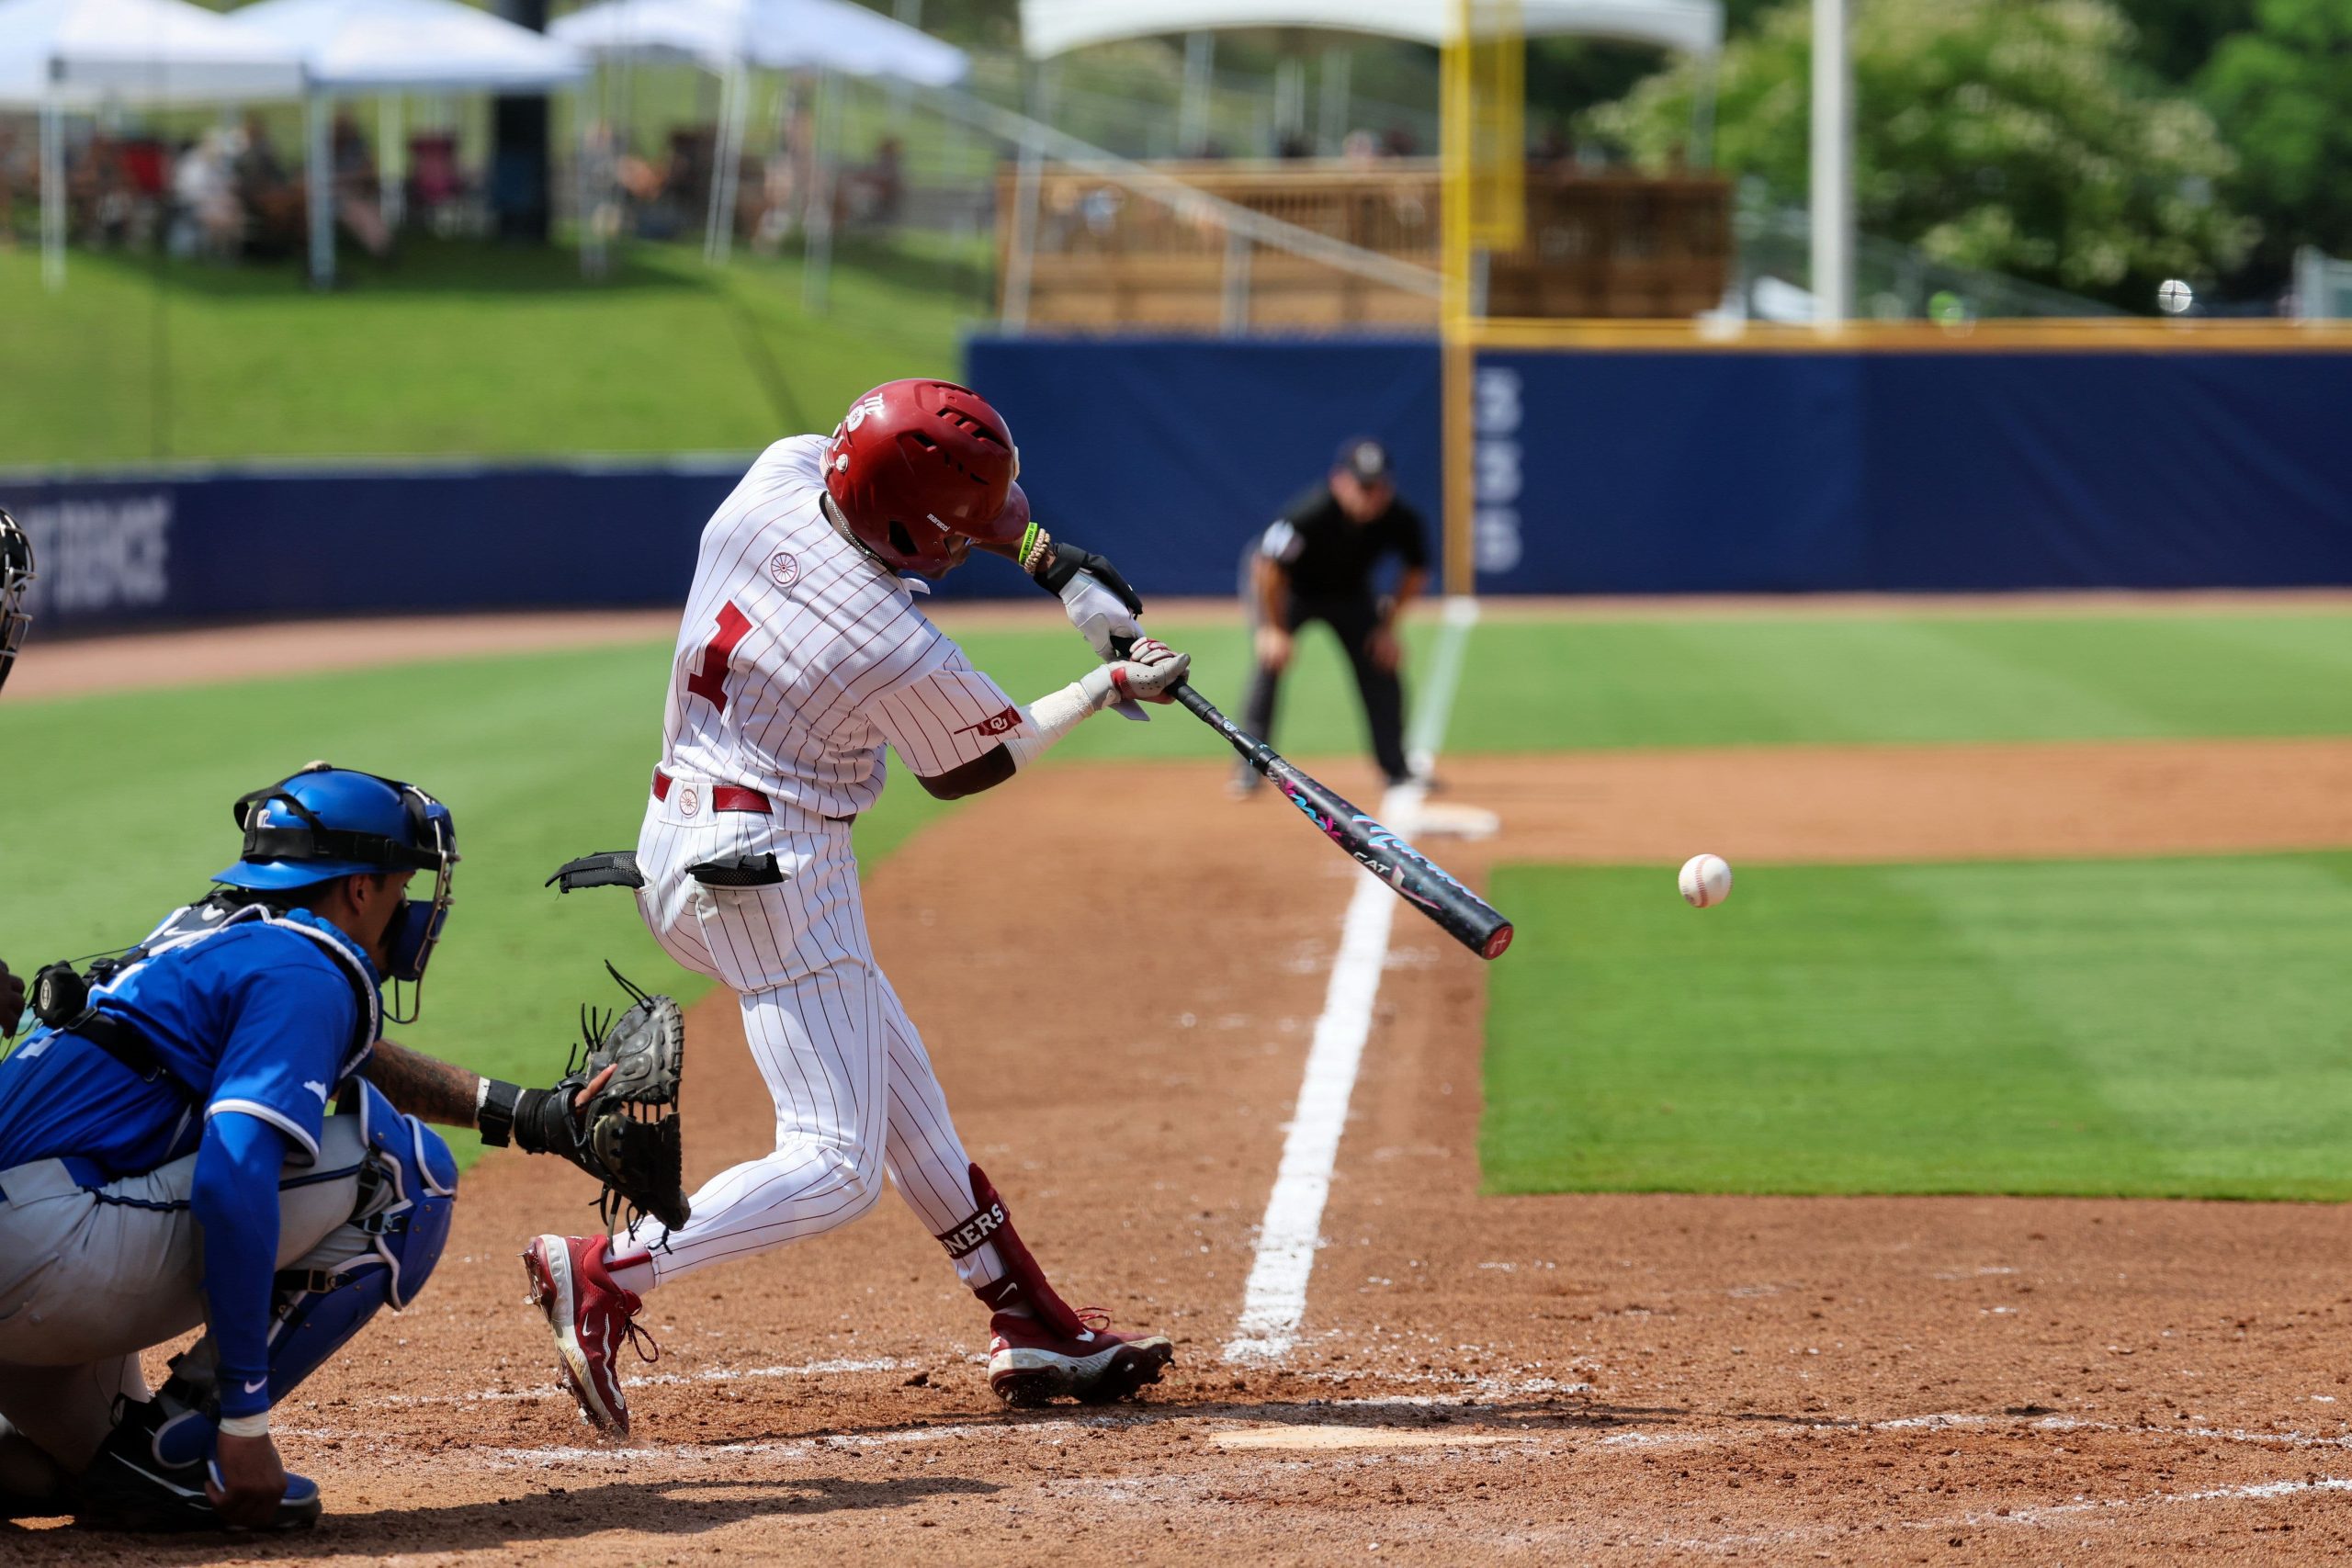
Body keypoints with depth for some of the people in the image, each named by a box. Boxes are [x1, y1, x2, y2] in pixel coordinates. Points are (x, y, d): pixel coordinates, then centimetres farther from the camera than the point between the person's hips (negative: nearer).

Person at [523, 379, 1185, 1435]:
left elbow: (962, 480, 13)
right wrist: (1109, 687, 9)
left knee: (902, 1097, 19)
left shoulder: (780, 471, -7)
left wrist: (1054, 561, 5)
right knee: (835, 1168, -7)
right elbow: (969, 766, -1)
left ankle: (1030, 1327, 27)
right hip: (776, 868, -10)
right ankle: (605, 1274, -18)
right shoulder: (901, 654, -24)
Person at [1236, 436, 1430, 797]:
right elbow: (1268, 567, -29)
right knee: (1271, 660, -22)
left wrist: (1388, 627, -9)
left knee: (1382, 666, -2)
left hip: (1350, 593, 4)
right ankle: (1251, 765, -14)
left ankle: (1396, 770, 12)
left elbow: (1416, 570, -6)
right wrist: (1274, 629, -24)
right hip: (1289, 590, -4)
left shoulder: (1400, 520, -26)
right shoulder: (1308, 516, -40)